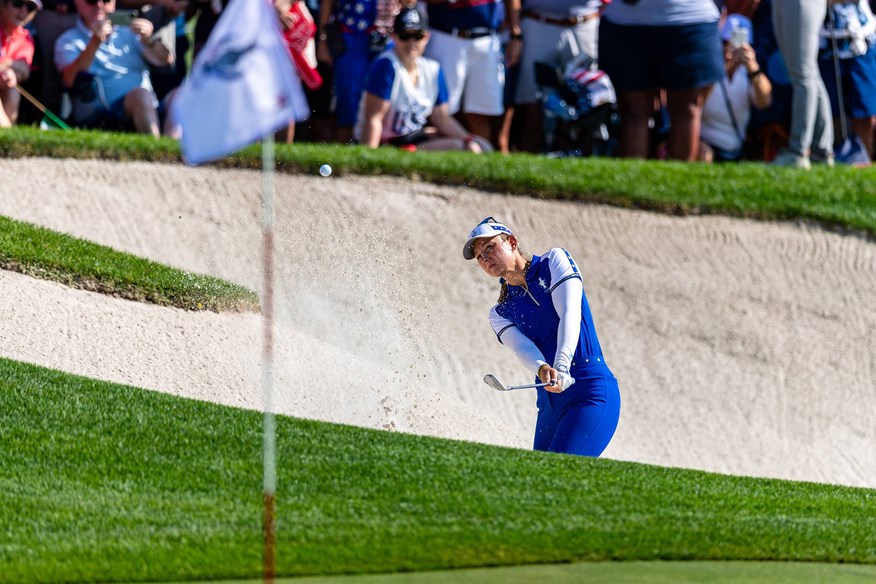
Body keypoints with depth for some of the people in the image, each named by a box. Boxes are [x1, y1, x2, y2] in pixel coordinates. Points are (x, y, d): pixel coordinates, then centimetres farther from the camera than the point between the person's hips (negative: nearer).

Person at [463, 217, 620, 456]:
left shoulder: (555, 261, 4)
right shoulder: (500, 314, 14)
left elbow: (570, 314, -11)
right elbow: (522, 347, -6)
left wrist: (561, 366, -29)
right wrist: (542, 369, -31)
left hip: (592, 393, -6)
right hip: (550, 404, 6)